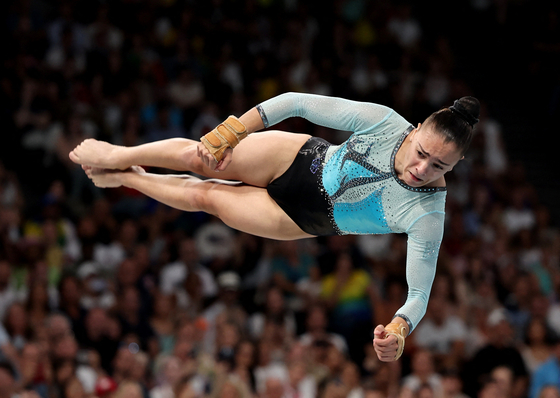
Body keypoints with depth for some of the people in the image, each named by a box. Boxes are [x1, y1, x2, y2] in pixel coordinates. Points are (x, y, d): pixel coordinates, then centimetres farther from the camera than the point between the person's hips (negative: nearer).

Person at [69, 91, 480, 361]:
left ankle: (126, 179, 38)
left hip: (309, 221, 0)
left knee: (205, 196, 4)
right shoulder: (383, 121, -32)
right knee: (194, 157, 1)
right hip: (303, 161, 0)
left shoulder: (427, 217, -36)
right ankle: (118, 157, 36)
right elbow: (296, 103, -25)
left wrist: (399, 329, -55)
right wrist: (230, 133, -28)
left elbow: (419, 292, -33)